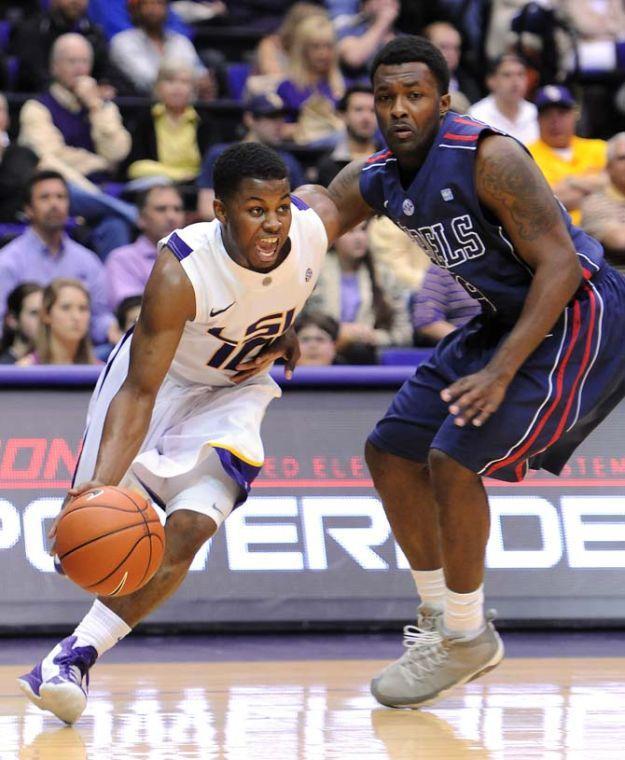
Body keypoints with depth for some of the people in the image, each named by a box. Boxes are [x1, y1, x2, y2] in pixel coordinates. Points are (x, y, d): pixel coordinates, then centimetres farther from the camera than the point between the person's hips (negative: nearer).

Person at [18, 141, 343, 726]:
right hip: (159, 374, -2)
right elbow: (139, 392, -37)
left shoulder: (318, 219, -26)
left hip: (234, 390, 2)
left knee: (189, 529, -18)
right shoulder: (181, 272, -37)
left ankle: (76, 655, -12)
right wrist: (102, 483, -52)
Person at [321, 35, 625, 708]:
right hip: (505, 319, 9)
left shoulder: (488, 158, -25)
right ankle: (440, 621, 19)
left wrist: (501, 372, -30)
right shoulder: (372, 182, -1)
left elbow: (559, 263, -25)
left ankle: (467, 639, -1)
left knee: (453, 460, -18)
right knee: (392, 453, 8)